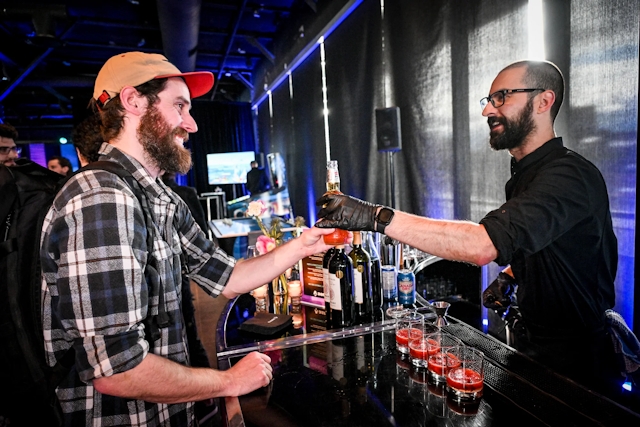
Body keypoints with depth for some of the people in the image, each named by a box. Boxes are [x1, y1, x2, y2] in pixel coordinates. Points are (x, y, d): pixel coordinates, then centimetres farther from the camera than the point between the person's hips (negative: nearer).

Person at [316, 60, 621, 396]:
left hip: (577, 362, -8)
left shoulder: (570, 175, -26)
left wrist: (376, 216, -42)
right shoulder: (526, 173, 7)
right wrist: (511, 274, 3)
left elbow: (484, 245, -41)